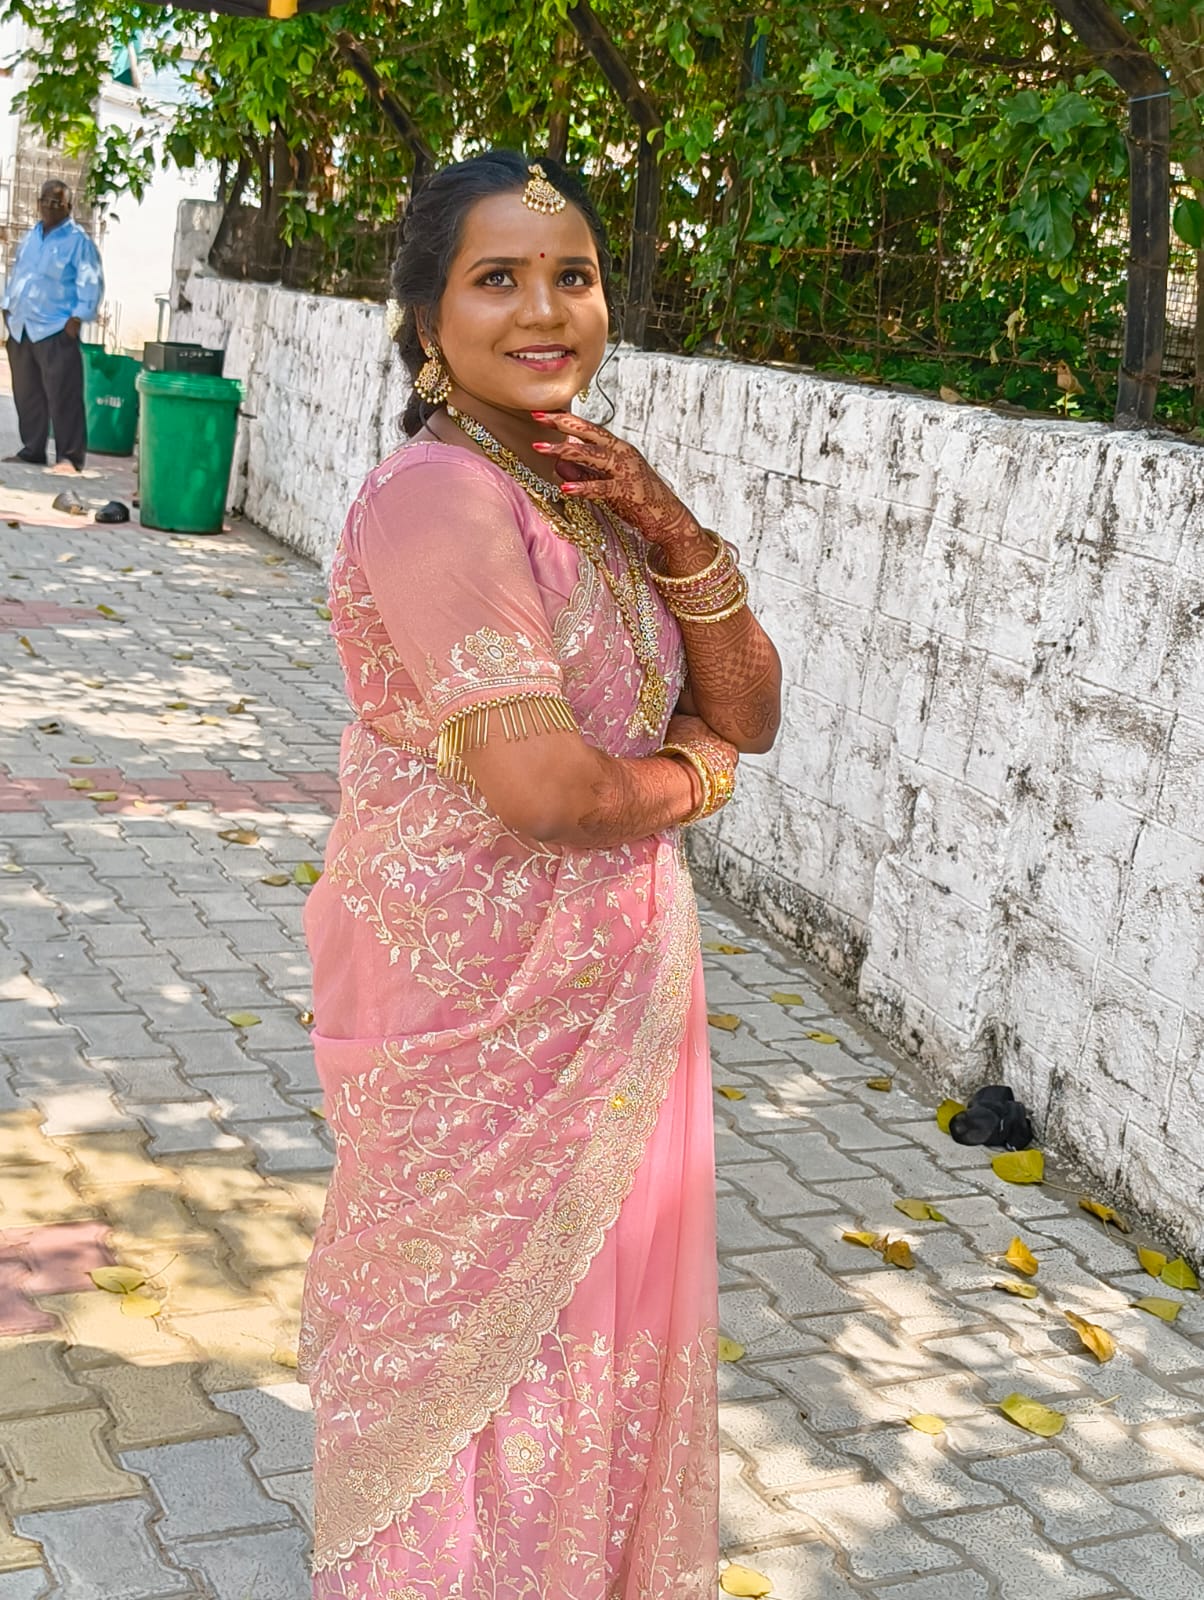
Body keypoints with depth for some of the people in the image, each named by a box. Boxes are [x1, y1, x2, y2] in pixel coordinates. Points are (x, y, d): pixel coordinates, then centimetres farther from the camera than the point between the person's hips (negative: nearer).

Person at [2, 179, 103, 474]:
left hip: (56, 330, -7)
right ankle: (32, 450, 19)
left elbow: (91, 283, -9)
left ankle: (69, 457, -7)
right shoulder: (30, 237, 17)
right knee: (26, 395, 10)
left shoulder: (78, 240, -4)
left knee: (62, 396, -9)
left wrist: (77, 318, -16)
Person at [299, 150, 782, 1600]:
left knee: (593, 1311, 21)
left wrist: (674, 538, -12)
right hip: (479, 995, -8)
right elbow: (542, 786, -28)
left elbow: (748, 715, 4)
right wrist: (691, 773, -7)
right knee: (478, 1326, 10)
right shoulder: (440, 497, -20)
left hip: (613, 978, 8)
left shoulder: (588, 486, 7)